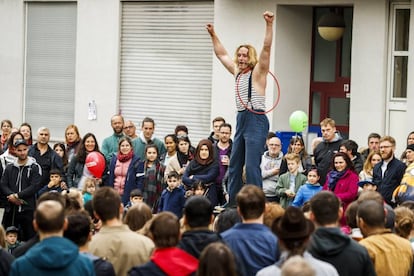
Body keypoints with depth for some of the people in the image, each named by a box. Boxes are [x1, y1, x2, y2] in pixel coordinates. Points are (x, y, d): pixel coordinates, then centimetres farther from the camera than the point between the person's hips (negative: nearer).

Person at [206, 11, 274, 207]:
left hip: (256, 121, -9)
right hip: (241, 120, 9)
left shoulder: (257, 72, -6)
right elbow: (221, 54, 29)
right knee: (234, 165, 13)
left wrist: (269, 25, -28)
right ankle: (232, 203, 21)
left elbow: (266, 48, -19)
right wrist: (213, 35, 27)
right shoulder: (237, 72, 15)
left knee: (252, 166, -13)